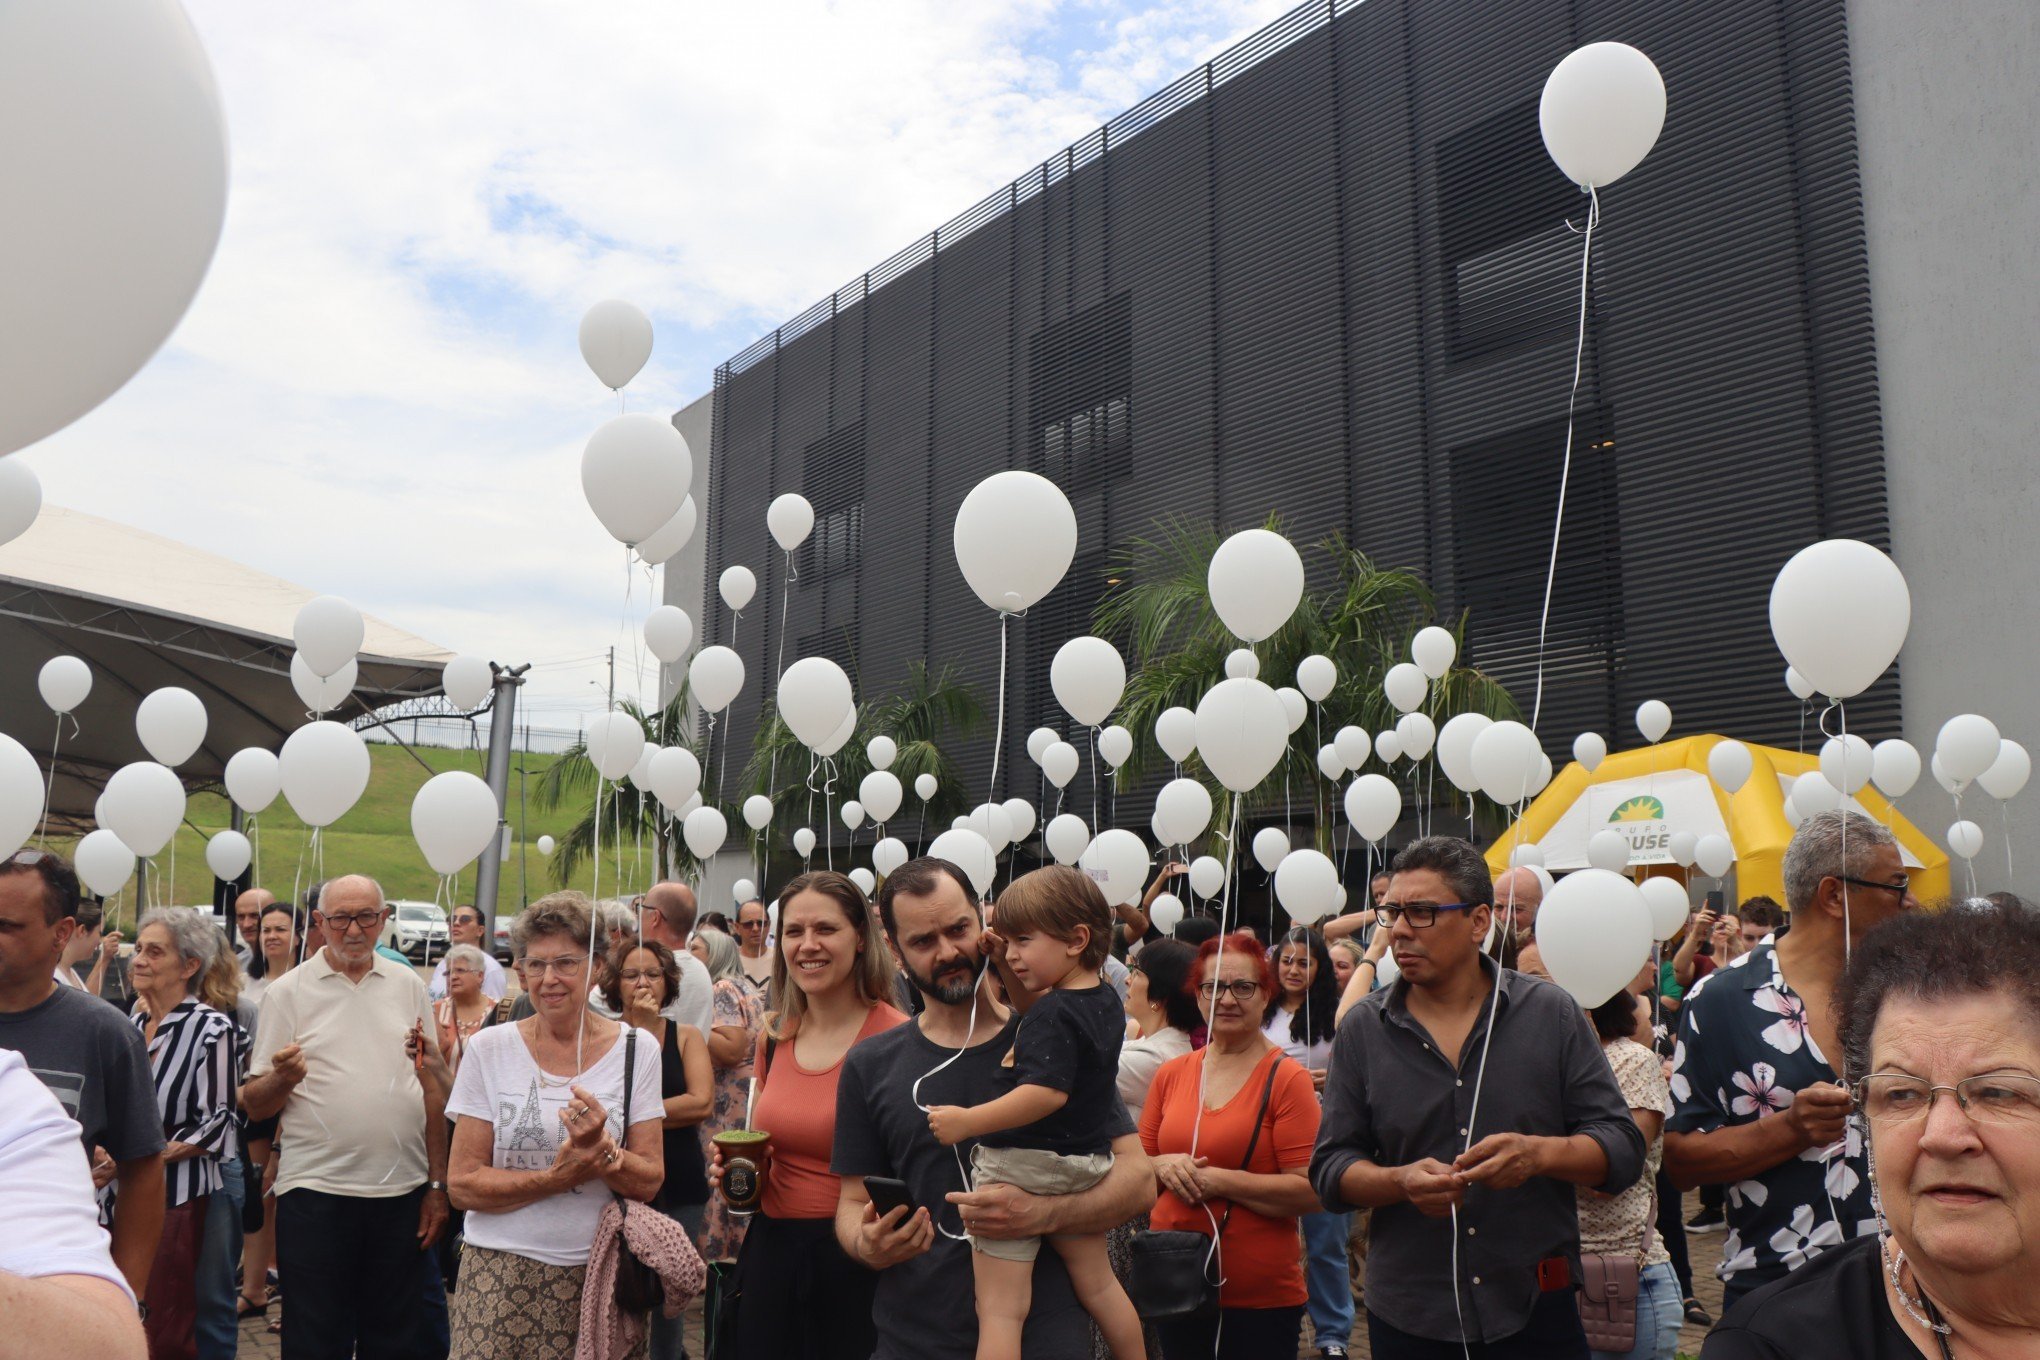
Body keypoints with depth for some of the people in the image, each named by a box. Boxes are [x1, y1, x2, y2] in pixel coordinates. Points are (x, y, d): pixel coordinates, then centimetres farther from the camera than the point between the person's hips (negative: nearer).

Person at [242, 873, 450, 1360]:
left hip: (403, 1192, 2)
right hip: (315, 1192, -2)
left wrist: (437, 1183, 7)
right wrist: (284, 1077, -23)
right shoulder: (288, 992, -1)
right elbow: (254, 1104, -1)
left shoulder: (408, 985, 7)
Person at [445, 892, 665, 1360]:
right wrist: (559, 1175, -16)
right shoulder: (488, 1048, -2)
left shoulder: (637, 1049, 0)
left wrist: (602, 1149, -18)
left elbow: (649, 1183, 0)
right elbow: (464, 1184, -3)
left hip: (599, 1272, 0)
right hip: (501, 1271, 0)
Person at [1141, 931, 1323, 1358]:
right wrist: (1163, 1166, -9)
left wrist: (1217, 1180, -19)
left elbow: (1310, 1191, -16)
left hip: (1261, 1297, -5)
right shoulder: (1171, 1074, 6)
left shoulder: (1287, 1079, -10)